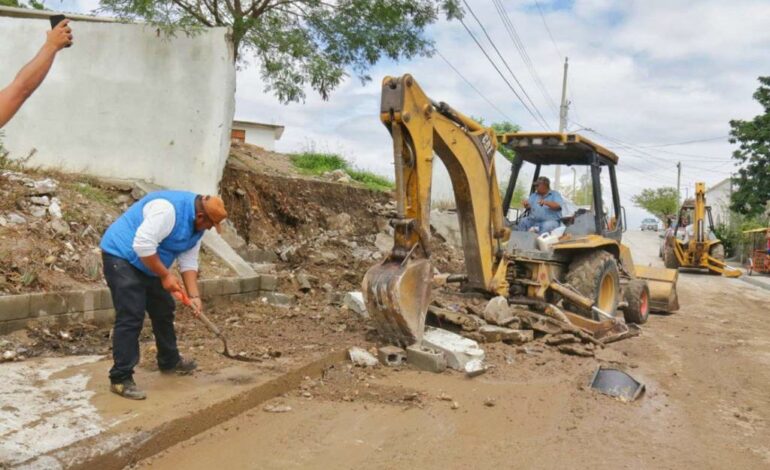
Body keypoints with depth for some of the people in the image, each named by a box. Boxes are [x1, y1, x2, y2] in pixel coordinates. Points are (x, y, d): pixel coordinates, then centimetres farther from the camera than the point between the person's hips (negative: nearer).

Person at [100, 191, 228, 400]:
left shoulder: (197, 224, 1)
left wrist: (194, 296, -6)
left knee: (163, 310, 16)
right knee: (131, 318, -14)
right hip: (122, 256, -10)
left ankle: (169, 361, 33)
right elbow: (142, 244, -33)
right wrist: (165, 275, -24)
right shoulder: (168, 209, -30)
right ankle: (120, 378, -6)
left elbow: (189, 261, 2)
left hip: (147, 264, 10)